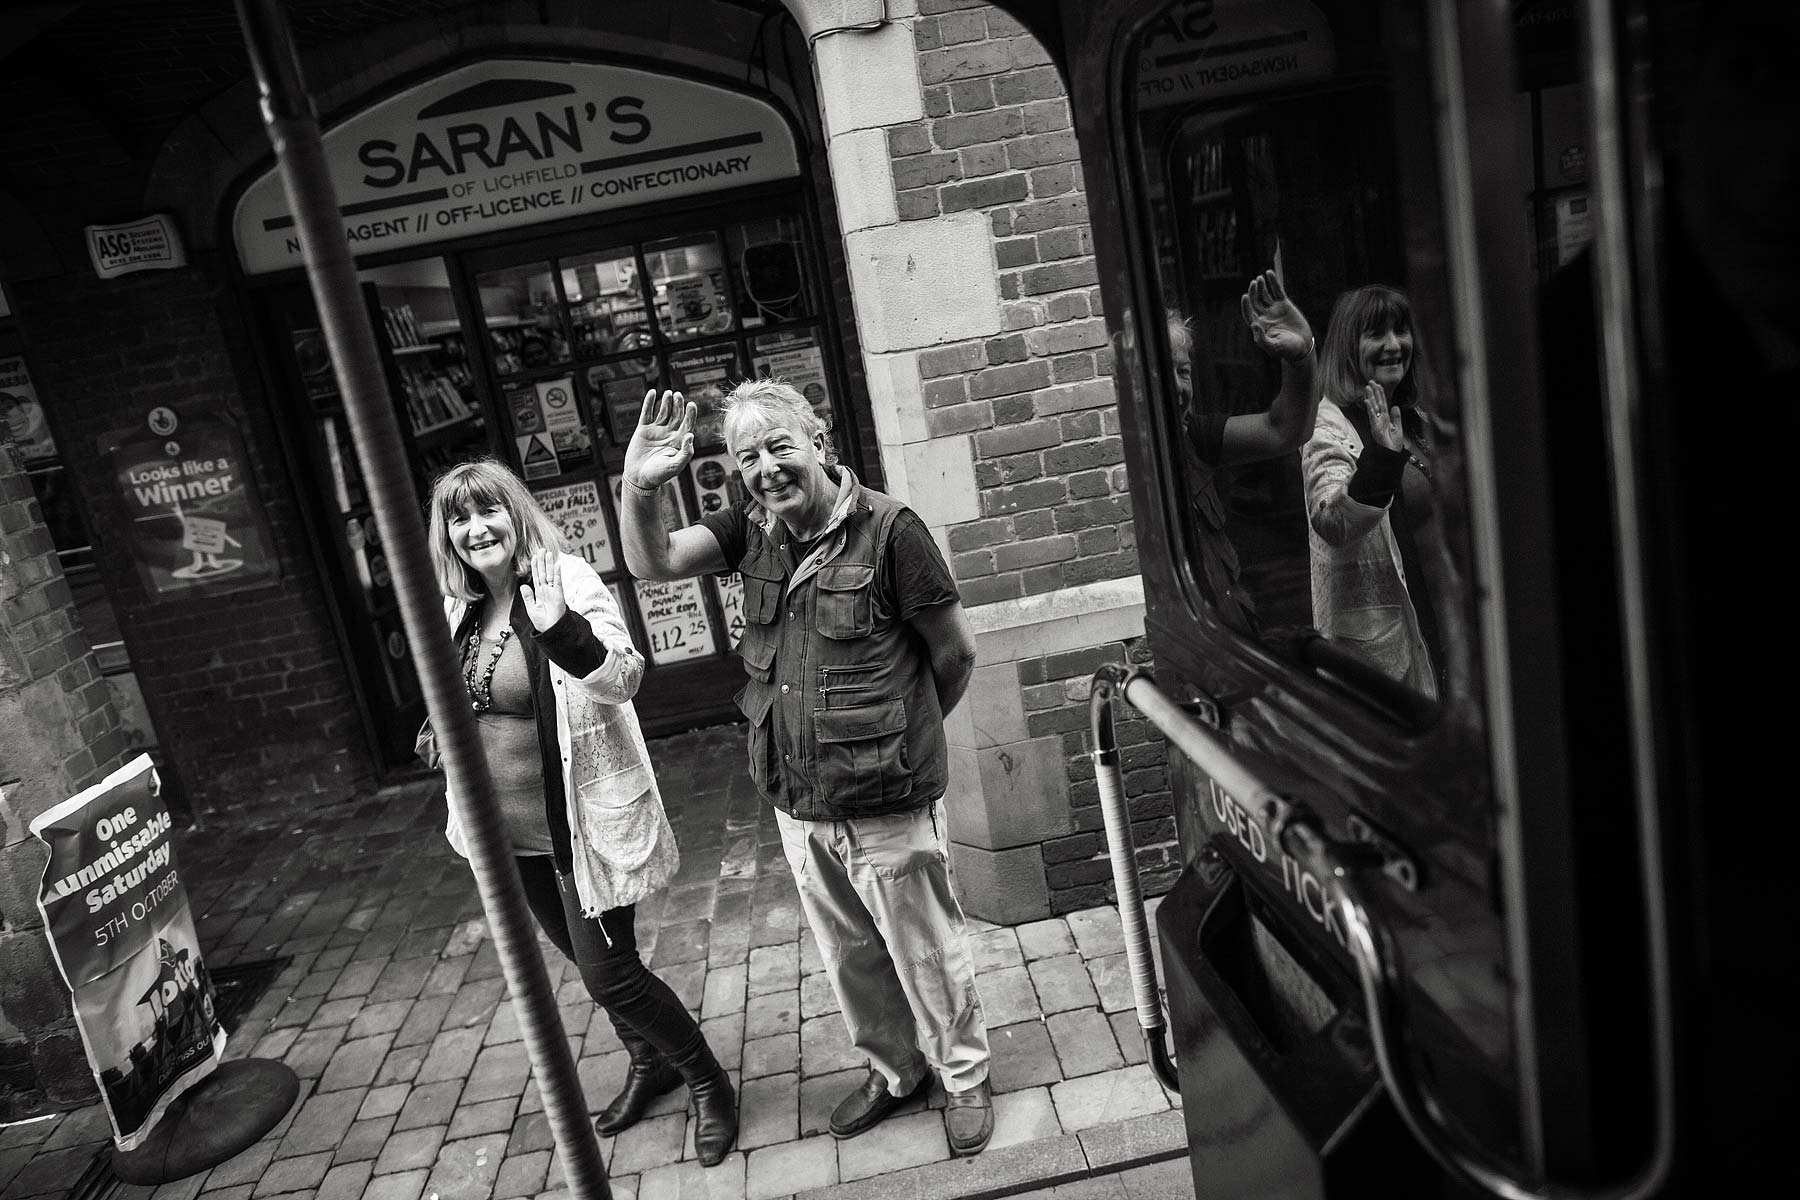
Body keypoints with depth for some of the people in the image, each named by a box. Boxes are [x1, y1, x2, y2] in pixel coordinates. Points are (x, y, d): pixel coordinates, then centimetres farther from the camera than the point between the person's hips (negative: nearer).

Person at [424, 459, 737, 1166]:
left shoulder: (568, 583, -19)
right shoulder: (460, 610, 2)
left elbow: (623, 678, -34)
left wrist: (557, 624, -51)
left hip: (583, 823, -7)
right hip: (511, 832, 7)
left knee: (609, 975, -1)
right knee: (588, 962, 22)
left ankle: (708, 1082, 23)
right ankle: (649, 1063, 46)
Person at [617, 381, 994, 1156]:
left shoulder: (888, 530, -18)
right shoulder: (752, 529, 0)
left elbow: (955, 654, -9)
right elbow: (652, 563, -5)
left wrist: (903, 732, 6)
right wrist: (639, 488, -24)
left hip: (888, 805, -5)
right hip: (796, 805, 6)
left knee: (926, 954, 13)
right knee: (849, 957, 23)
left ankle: (964, 1078, 38)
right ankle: (892, 1071, 46)